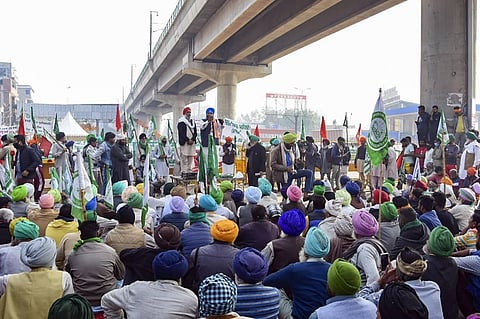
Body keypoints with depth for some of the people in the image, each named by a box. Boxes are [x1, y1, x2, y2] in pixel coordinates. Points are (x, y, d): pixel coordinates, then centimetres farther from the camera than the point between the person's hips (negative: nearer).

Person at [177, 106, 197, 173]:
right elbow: (181, 133, -10)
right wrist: (187, 140, -13)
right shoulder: (181, 122, -2)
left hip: (192, 142, 7)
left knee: (191, 157, 7)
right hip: (184, 142, -6)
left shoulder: (193, 122, 18)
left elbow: (195, 132, 12)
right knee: (184, 158, -8)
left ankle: (189, 171, 13)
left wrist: (192, 140, -4)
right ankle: (184, 172, -7)